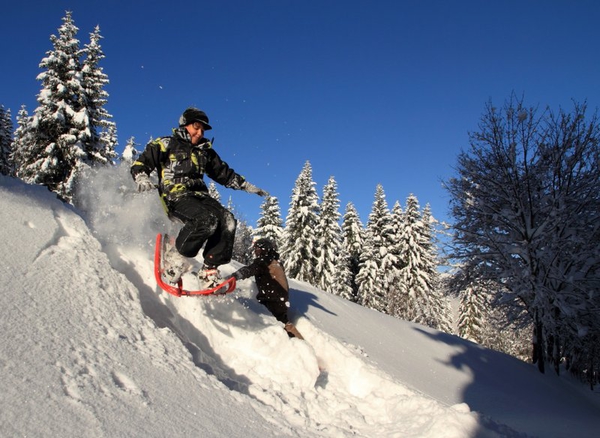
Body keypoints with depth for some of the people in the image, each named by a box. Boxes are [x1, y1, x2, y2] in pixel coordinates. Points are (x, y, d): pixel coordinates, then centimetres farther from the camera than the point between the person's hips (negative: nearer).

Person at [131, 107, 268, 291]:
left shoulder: (205, 151, 25)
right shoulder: (167, 144, 9)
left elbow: (224, 173, 30)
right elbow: (140, 164, 4)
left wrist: (247, 186, 22)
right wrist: (142, 179, -18)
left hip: (200, 195, 6)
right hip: (175, 195, -6)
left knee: (227, 221, -22)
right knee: (207, 220, -34)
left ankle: (209, 271, -20)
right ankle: (175, 256, -14)